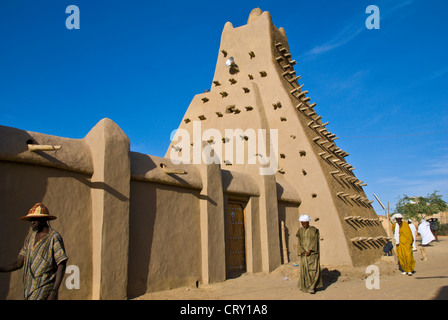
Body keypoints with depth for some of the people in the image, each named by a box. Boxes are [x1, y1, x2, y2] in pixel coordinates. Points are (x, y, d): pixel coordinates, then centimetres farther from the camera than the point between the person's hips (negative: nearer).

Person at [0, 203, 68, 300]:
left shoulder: (54, 237, -10)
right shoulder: (31, 237, 12)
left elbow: (61, 266, -15)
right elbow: (18, 264, 12)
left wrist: (54, 292, -21)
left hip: (44, 291, -7)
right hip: (29, 290, 7)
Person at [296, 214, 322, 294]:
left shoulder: (314, 230, -1)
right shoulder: (300, 231, 7)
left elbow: (314, 241, -8)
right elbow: (300, 242, 4)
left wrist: (310, 250, -17)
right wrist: (302, 251, -10)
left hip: (312, 252, -2)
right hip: (304, 253, 2)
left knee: (313, 268, -11)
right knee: (305, 269, -2)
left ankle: (311, 287, -9)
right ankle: (305, 285, 11)